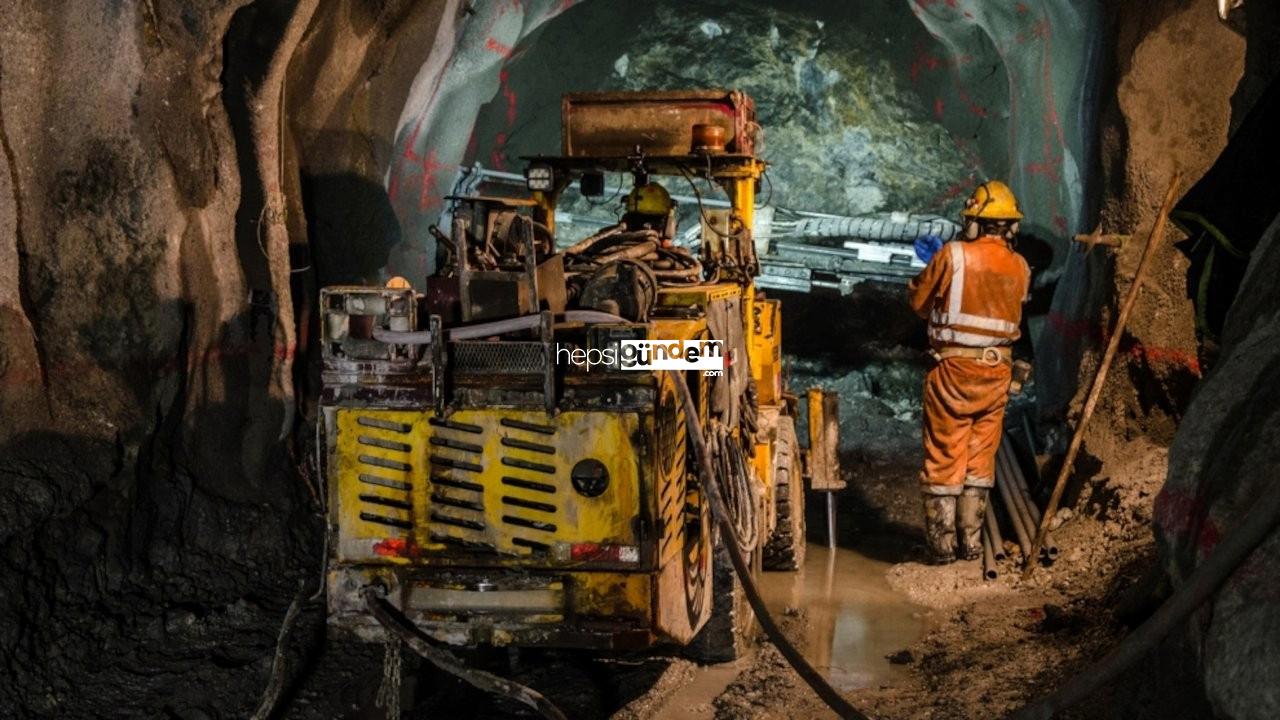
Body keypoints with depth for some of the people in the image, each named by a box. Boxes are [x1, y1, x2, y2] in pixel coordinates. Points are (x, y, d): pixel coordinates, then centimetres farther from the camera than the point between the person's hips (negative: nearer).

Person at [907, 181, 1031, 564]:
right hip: (997, 371, 4)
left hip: (953, 367, -4)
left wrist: (932, 266, 20)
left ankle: (942, 544, 7)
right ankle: (971, 542, 18)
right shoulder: (1020, 268, 4)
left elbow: (919, 301, -1)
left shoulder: (953, 255, -11)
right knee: (980, 457, 14)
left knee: (945, 456, 4)